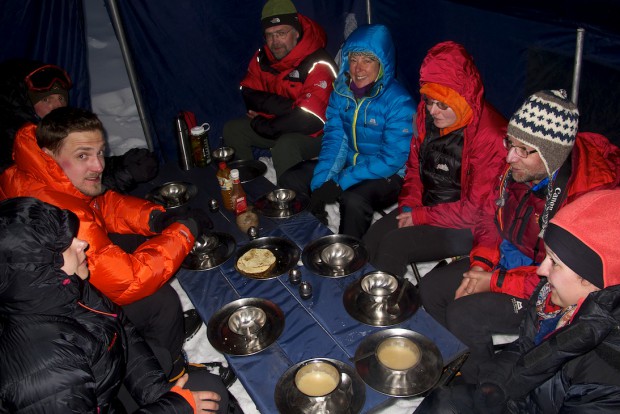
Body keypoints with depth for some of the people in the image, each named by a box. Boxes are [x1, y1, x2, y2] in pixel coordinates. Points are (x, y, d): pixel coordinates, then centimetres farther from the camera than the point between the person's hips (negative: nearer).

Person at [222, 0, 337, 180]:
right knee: (232, 129, -2)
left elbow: (310, 119, -31)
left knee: (285, 146, -36)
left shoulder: (317, 64, -25)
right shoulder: (262, 57, -2)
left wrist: (261, 126, -18)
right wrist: (285, 106, -22)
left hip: (314, 133, -7)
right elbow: (248, 94, -2)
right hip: (276, 123, 7)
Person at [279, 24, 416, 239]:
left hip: (386, 174, -6)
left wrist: (339, 183, -26)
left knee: (354, 200, -36)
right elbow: (334, 138, 0)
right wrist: (321, 182, -15)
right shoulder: (341, 90, -2)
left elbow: (392, 159, -23)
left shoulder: (398, 102, -21)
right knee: (290, 180, -4)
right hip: (348, 163, 7)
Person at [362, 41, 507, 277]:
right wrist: (408, 206, -4)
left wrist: (420, 216, -16)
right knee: (372, 238, -11)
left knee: (394, 244, -23)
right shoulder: (427, 116, 0)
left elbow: (477, 208, -19)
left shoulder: (489, 135, -21)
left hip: (468, 226, -7)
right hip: (425, 206, 7)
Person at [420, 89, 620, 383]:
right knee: (432, 287, 1)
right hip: (507, 260, 8)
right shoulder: (521, 169, -9)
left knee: (463, 313, -22)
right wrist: (479, 265, -7)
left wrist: (495, 281, -21)